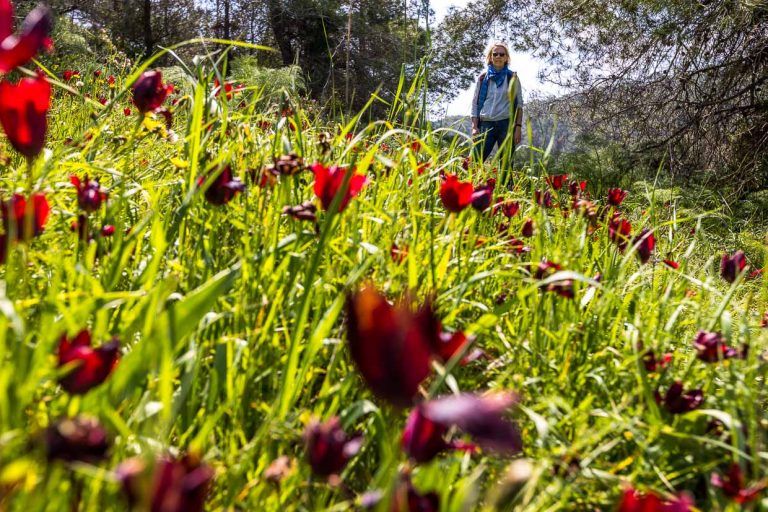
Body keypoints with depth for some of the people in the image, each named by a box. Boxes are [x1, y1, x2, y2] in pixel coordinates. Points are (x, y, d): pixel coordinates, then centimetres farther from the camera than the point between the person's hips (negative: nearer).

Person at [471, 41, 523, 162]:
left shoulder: (512, 77, 8)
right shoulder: (483, 77, 10)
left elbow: (519, 104, 7)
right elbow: (475, 103, 10)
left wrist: (518, 127, -3)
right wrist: (474, 127, 0)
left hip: (506, 124, -1)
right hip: (486, 124, 1)